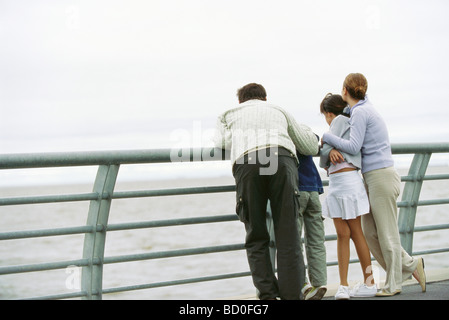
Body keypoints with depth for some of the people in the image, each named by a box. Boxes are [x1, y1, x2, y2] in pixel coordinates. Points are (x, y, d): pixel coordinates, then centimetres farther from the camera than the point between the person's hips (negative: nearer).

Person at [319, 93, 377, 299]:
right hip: (336, 183, 8)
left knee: (355, 232, -1)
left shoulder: (340, 120, -4)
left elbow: (327, 150, -9)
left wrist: (324, 164, 8)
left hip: (346, 180, -8)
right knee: (342, 234, 3)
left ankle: (369, 284, 5)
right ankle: (343, 286, 2)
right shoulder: (350, 124, 19)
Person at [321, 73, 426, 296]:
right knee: (369, 234, 7)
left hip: (382, 176, -9)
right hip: (371, 179, 9)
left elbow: (353, 147, -19)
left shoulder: (360, 112, -12)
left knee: (386, 232, -2)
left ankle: (393, 284, 5)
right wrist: (333, 150, -4)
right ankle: (410, 265, 15)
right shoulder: (364, 108, 17)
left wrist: (327, 137, -6)